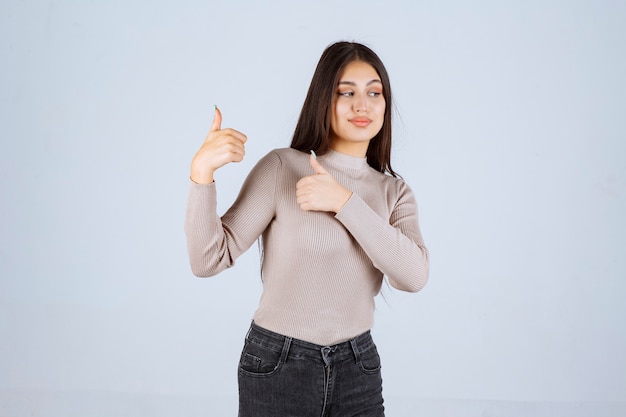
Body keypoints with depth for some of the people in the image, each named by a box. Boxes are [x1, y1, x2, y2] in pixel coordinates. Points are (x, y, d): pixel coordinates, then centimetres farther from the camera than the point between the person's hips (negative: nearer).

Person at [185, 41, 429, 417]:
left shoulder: (394, 192, 2)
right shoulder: (281, 167, -9)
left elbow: (414, 275, -15)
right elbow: (209, 259, -13)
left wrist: (344, 201, -21)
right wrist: (202, 173, -26)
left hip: (358, 369, 3)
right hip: (276, 368, -2)